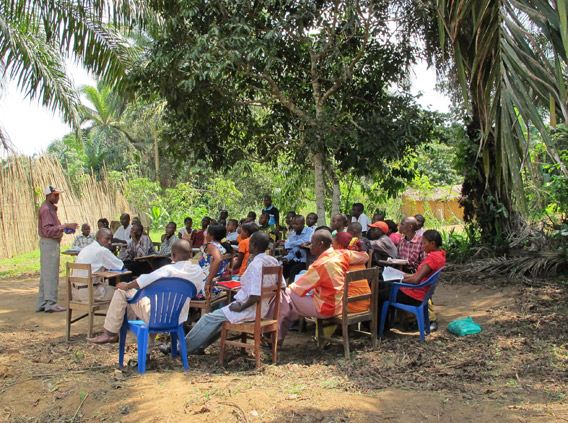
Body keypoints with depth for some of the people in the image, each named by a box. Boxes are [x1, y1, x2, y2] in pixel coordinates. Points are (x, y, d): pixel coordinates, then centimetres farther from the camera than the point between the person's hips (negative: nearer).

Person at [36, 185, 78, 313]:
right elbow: (48, 230, -22)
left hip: (51, 242, 11)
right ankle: (50, 304, -2)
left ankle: (41, 303, 20)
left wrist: (65, 228, 10)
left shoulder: (51, 208, 17)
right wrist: (65, 226, -24)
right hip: (49, 243, -11)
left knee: (45, 274, 13)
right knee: (51, 274, -6)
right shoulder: (46, 209, -15)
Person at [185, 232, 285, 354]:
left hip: (250, 310, -9)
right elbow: (282, 285, 10)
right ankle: (198, 346, 28)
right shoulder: (273, 261, 2)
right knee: (219, 313, 24)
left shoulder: (256, 264, -24)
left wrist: (240, 308, -14)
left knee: (210, 318, 3)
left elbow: (255, 297, -30)